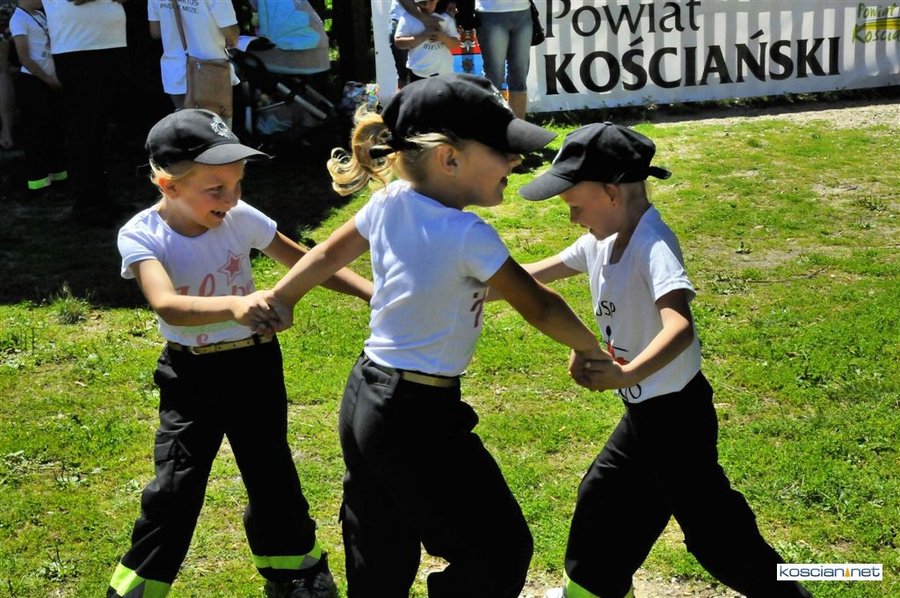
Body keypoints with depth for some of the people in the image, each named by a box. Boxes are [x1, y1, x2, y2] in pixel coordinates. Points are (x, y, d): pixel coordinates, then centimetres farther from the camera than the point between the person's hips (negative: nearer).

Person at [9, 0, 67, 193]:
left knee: (55, 126, 12)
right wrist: (48, 80, -11)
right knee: (36, 130, -2)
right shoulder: (19, 19, -12)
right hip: (32, 81, -7)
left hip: (51, 80, 7)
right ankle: (37, 178, 5)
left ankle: (57, 170, 22)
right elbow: (24, 58, -15)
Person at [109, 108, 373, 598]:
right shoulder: (141, 235, -19)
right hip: (190, 375, -2)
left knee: (271, 471, 13)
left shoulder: (241, 218, -12)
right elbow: (166, 305, -37)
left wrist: (372, 292, -11)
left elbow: (307, 261, -1)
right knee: (175, 488, -2)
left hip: (255, 363, 2)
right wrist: (234, 305, -54)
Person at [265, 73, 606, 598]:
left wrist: (276, 301, 28)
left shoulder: (388, 204, -1)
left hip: (363, 398, 9)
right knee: (501, 552, 6)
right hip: (419, 417, -9)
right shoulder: (468, 237, -23)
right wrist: (594, 351, 2)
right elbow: (539, 306, -14)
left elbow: (328, 255, 14)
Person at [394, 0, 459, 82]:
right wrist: (423, 37, -20)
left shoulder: (445, 18, 6)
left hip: (444, 72, 3)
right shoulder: (408, 18, -2)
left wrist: (444, 38, -18)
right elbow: (398, 42, -9)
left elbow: (456, 44, 5)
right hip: (418, 72, -3)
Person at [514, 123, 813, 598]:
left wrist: (626, 375, -56)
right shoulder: (602, 240, 0)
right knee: (604, 497, 23)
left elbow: (680, 327, -42)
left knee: (712, 528, -3)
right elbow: (536, 276, 15)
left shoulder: (652, 244, -26)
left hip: (675, 414, -9)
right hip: (643, 412, 10)